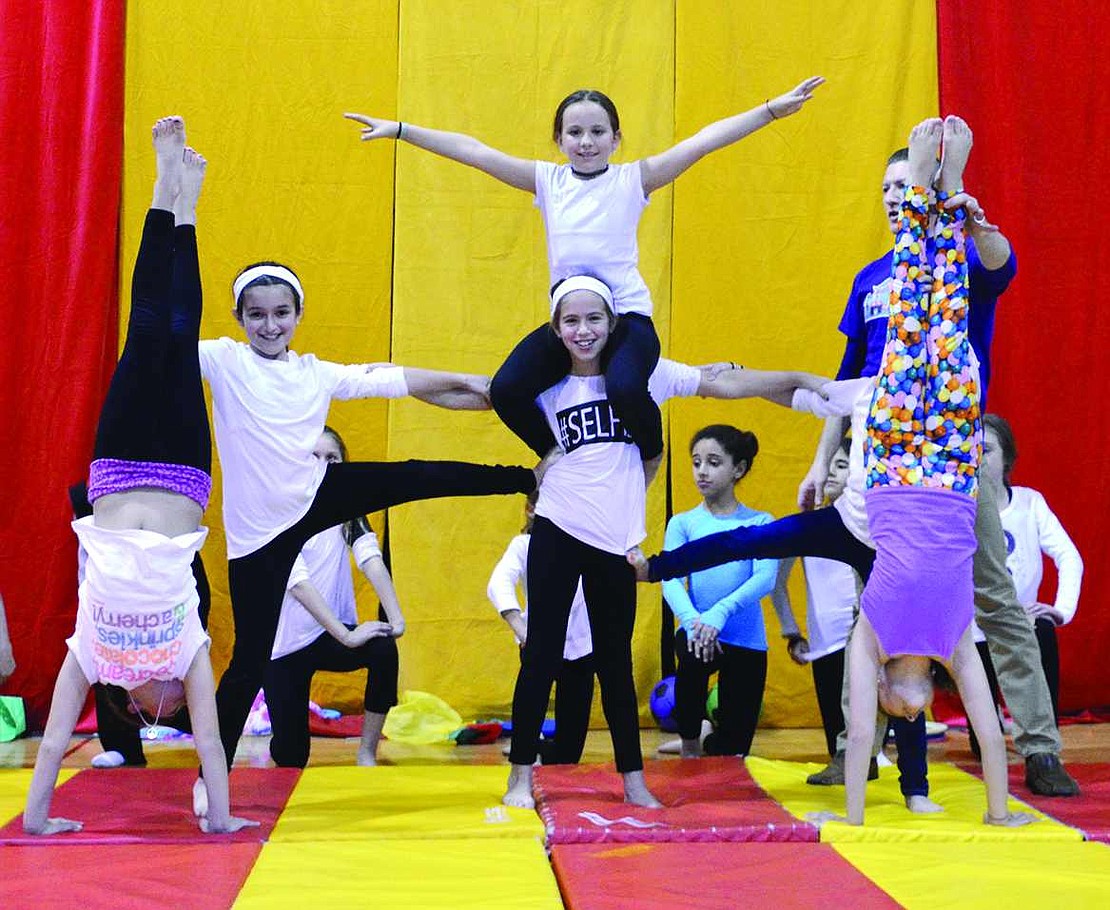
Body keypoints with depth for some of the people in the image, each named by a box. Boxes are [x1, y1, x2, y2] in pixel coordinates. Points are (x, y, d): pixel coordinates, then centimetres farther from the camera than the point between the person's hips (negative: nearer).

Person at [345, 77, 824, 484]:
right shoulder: (548, 181, 7)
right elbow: (472, 151, 4)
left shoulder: (632, 180, -1)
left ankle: (651, 454, 5)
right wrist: (399, 130, 2)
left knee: (624, 388, -32)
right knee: (507, 390, -18)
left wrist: (772, 109, -17)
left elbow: (703, 141, -10)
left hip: (628, 315, -3)